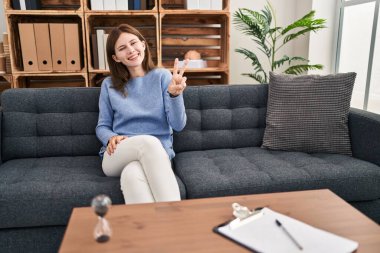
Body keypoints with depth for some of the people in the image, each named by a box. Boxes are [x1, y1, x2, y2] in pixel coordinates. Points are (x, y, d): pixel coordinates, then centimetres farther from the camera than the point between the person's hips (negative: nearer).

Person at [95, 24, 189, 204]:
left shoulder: (162, 76, 4)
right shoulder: (109, 85, 10)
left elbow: (178, 125, -4)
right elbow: (102, 127, 14)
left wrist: (175, 94, -23)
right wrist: (111, 138, -10)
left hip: (158, 154, -1)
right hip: (117, 157, 1)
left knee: (132, 176, -38)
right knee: (148, 142, -36)